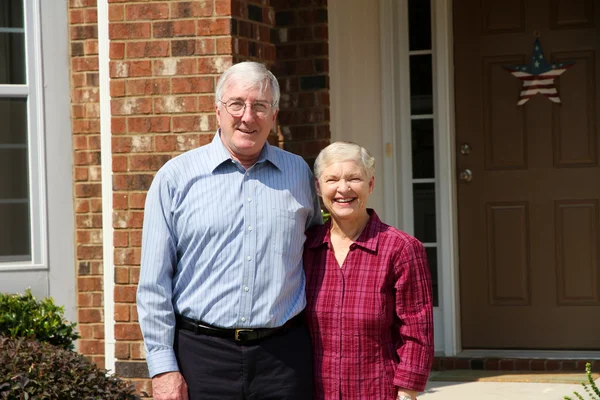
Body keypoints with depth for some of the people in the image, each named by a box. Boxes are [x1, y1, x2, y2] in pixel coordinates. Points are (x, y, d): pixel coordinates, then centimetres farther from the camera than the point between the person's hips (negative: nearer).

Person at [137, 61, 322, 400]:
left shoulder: (298, 173, 10)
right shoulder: (176, 178, 2)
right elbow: (155, 284, 0)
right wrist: (163, 366, -6)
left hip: (284, 355, 2)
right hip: (202, 353, -2)